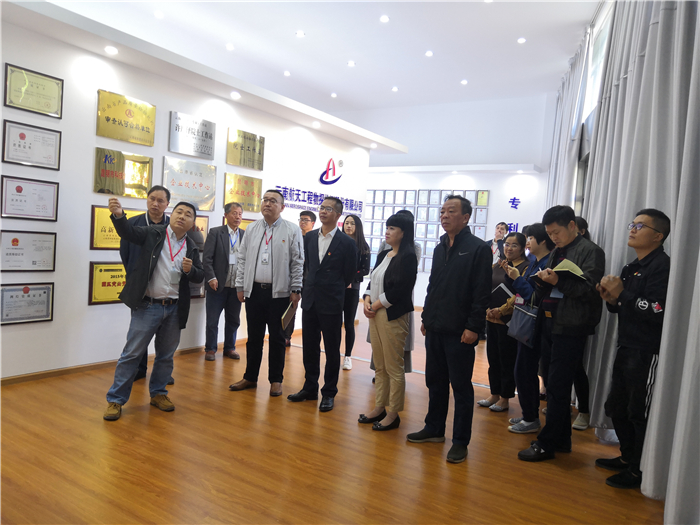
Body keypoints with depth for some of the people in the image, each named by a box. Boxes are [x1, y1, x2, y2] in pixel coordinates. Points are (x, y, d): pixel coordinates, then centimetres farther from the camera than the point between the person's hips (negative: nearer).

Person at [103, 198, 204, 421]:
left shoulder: (191, 247, 8)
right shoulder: (153, 233, -1)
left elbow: (200, 277, 9)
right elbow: (128, 231, -16)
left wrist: (190, 270, -13)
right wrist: (118, 214, -35)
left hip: (174, 309, 4)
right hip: (148, 306, -4)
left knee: (166, 355, 15)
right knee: (132, 353, 2)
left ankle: (158, 393, 32)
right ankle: (115, 400, 13)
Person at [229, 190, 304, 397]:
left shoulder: (292, 230, -2)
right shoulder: (252, 229, 9)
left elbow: (298, 262, -4)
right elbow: (242, 259, 11)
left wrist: (296, 290, -7)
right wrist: (240, 286, 7)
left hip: (279, 293, -3)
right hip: (254, 291, 3)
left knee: (277, 338, 7)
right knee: (254, 337, 13)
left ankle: (276, 380, 20)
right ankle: (250, 377, 26)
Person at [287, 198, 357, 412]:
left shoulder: (347, 243, -8)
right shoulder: (309, 237, 7)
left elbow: (349, 274, -1)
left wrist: (333, 291, 8)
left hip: (331, 304, -5)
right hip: (310, 301, 5)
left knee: (332, 350, 6)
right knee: (309, 347, 13)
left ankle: (329, 393, 19)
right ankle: (310, 388, 28)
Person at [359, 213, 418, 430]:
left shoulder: (407, 257, -10)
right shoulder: (383, 255, 14)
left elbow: (401, 288, -17)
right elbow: (372, 281, 15)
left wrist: (376, 305, -11)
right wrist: (367, 300, -2)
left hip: (393, 316, -8)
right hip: (375, 314, 8)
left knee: (393, 368, 1)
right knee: (379, 366, 14)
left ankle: (393, 414, 12)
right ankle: (379, 408, 25)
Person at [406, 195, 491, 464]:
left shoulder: (478, 248, -8)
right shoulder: (440, 248, 14)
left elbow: (482, 292, -12)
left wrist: (473, 326, -17)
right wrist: (426, 317, 15)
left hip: (459, 331, -7)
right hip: (435, 328, 7)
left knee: (461, 386, 3)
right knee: (435, 381, 16)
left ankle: (460, 441, 15)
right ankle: (434, 429, 31)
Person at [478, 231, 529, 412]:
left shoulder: (525, 267, -7)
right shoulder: (497, 265, 12)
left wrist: (501, 310, -19)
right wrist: (488, 309, -1)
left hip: (509, 320, -6)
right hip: (492, 318, 6)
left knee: (507, 360, 4)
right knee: (493, 357, 13)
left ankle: (504, 399, 16)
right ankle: (494, 394, 26)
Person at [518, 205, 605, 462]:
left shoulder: (590, 251, -5)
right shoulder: (557, 253, 18)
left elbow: (589, 289, -15)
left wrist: (558, 281, -26)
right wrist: (543, 279, -2)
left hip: (571, 328, -8)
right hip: (551, 325, 8)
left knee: (557, 388, -3)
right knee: (557, 386, 15)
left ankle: (546, 444, 7)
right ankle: (562, 440, 27)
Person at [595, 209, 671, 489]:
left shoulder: (662, 266, -13)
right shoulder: (632, 267, 15)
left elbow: (657, 311, -23)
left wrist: (621, 293, -18)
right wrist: (612, 299, -2)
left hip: (648, 353, -9)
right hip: (626, 349, 9)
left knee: (640, 413, 3)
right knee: (616, 408, 18)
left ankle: (639, 471, 19)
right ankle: (628, 457, 36)